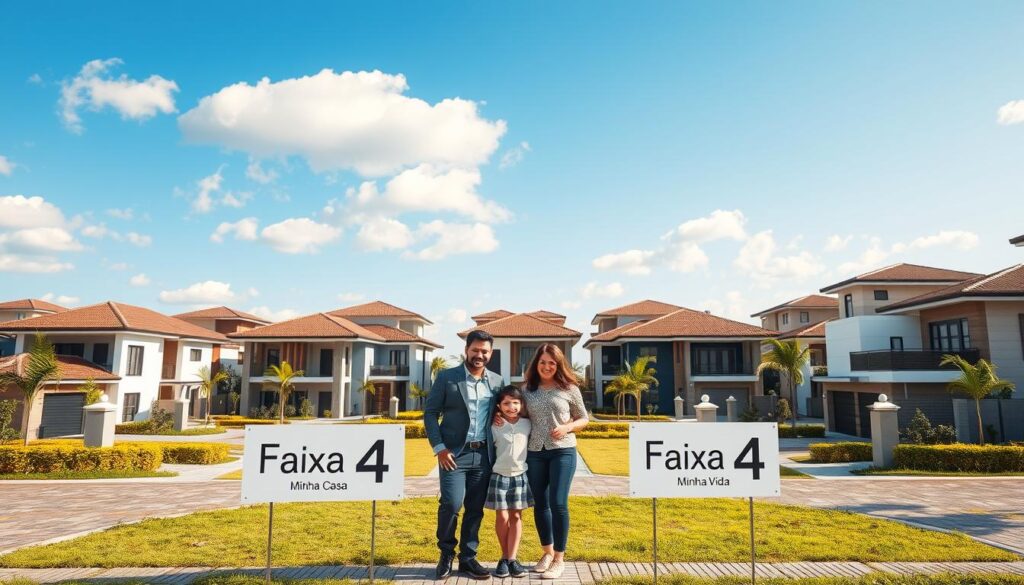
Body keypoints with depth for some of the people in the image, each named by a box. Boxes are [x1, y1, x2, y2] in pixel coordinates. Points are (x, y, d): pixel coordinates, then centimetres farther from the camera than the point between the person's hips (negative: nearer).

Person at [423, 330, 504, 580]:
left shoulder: (497, 381, 8)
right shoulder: (446, 377, -1)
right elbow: (430, 413, -1)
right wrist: (439, 447, -10)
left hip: (483, 454, 3)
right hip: (454, 453, -3)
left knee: (475, 509, 7)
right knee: (451, 503, -11)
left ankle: (468, 558, 22)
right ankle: (446, 553, 13)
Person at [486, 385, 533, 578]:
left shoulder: (527, 424, -1)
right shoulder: (495, 427, -7)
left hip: (520, 476, 2)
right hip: (499, 476, -2)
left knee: (516, 516, 5)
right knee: (502, 516, 3)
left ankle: (512, 559, 10)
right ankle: (505, 557, 17)